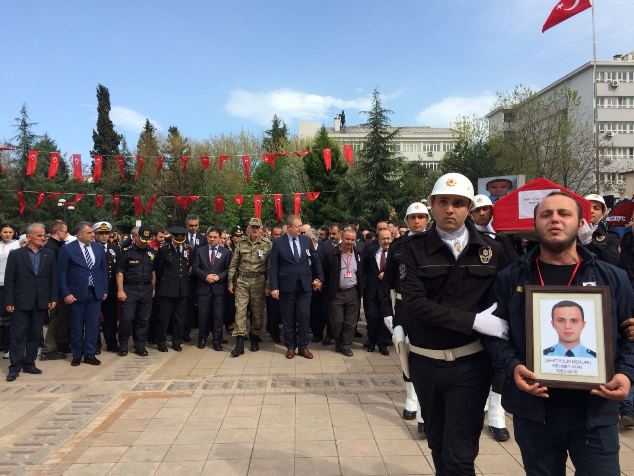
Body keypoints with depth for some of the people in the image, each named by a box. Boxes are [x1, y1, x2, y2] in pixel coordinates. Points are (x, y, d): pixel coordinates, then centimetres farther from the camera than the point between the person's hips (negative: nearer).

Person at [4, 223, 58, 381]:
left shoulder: (49, 255, 6)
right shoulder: (16, 254, -1)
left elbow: (53, 278, 7)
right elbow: (9, 280, -3)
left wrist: (53, 298, 1)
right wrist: (9, 302, -7)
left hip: (41, 303, 3)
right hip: (21, 303, -3)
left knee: (35, 335, 10)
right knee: (18, 335, 1)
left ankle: (29, 363, 21)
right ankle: (15, 367, 8)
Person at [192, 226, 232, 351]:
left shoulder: (226, 252, 5)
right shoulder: (200, 251, 9)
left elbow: (228, 270, 1)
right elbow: (195, 268, 3)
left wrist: (218, 277, -13)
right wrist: (206, 276, -10)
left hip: (219, 288, -1)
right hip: (203, 287, 1)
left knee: (218, 315, 1)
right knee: (203, 314, 6)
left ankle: (216, 340, 13)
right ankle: (202, 338, 22)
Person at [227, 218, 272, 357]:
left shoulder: (268, 244, -3)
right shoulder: (241, 243, 2)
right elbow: (233, 264, 7)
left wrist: (268, 285, -4)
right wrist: (230, 282, 6)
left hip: (259, 281, -1)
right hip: (242, 280, 1)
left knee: (257, 311, 7)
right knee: (240, 310, -4)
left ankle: (255, 338, 27)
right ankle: (239, 343, -1)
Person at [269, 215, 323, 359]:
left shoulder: (306, 241, 3)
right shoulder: (278, 243, -5)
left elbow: (315, 260, 13)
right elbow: (273, 266, -6)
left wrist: (319, 278, 11)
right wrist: (274, 287, -11)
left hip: (305, 286, 2)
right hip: (287, 286, -2)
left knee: (304, 317, 3)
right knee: (288, 318, 9)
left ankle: (303, 346, 16)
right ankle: (290, 346, 22)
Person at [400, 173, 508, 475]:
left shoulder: (490, 249, 0)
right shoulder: (414, 248, -5)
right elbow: (415, 303, -15)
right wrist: (473, 321, -20)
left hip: (470, 363, -1)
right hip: (425, 362, 1)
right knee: (437, 446, 20)